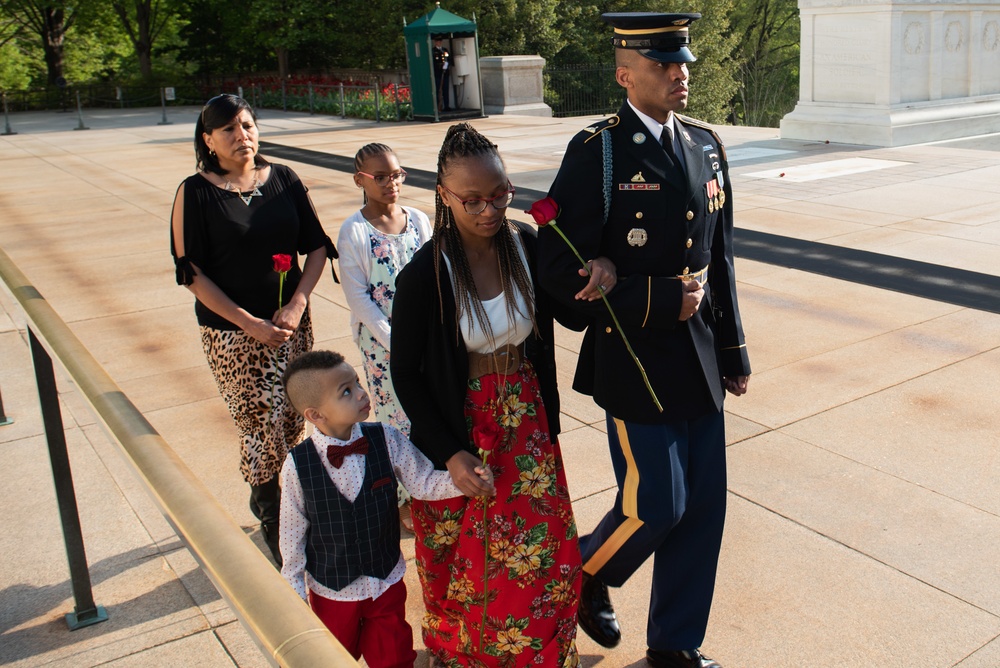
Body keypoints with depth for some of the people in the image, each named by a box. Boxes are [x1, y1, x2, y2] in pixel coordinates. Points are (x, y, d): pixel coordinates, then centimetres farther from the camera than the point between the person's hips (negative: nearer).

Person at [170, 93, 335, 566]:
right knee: (262, 424, -2)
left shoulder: (284, 180, 3)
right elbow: (192, 273, -8)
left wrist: (297, 304, -9)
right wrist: (250, 323, -14)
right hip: (232, 331, -3)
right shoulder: (196, 193, -7)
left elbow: (316, 245, 5)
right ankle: (273, 521, 20)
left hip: (291, 321, 4)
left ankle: (265, 498, 34)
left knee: (292, 421, 9)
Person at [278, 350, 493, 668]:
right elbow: (292, 535, -10)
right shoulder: (298, 466, -21)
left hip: (387, 582, 1)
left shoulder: (387, 440, -18)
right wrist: (295, 591, -2)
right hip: (331, 592, -1)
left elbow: (425, 482, -8)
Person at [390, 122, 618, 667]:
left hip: (526, 426, 3)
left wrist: (602, 269, -16)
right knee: (465, 561, 15)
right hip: (459, 434, -3)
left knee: (544, 554, 11)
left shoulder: (529, 247, -9)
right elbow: (406, 374, -11)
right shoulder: (424, 275, -20)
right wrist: (449, 454, -16)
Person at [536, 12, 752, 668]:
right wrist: (660, 300, -17)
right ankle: (585, 575, 32)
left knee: (702, 509, 11)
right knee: (656, 506, -1)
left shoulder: (706, 145, 9)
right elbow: (562, 269, -16)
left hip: (700, 360, 6)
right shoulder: (596, 153, -11)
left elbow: (721, 255, 14)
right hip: (635, 360, -6)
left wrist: (733, 346, 14)